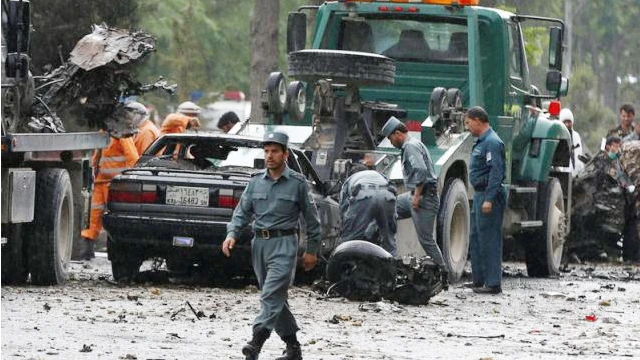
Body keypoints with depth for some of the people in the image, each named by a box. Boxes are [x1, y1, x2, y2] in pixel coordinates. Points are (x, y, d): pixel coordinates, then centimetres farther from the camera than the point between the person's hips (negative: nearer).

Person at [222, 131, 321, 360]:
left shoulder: (297, 183, -1)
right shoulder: (256, 182, 10)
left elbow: (311, 219, 4)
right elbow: (242, 212, 10)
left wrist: (312, 250, 4)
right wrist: (232, 234, -8)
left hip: (284, 244, -5)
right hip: (259, 244, 6)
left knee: (271, 296, -18)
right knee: (276, 298, 10)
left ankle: (257, 341, -31)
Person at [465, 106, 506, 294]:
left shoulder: (492, 143, -15)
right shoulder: (482, 142, 18)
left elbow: (496, 172, -22)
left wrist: (489, 199, -25)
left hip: (490, 195, -11)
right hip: (480, 195, 11)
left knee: (489, 240, -9)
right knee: (476, 239, 15)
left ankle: (493, 283, -7)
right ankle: (479, 280, 22)